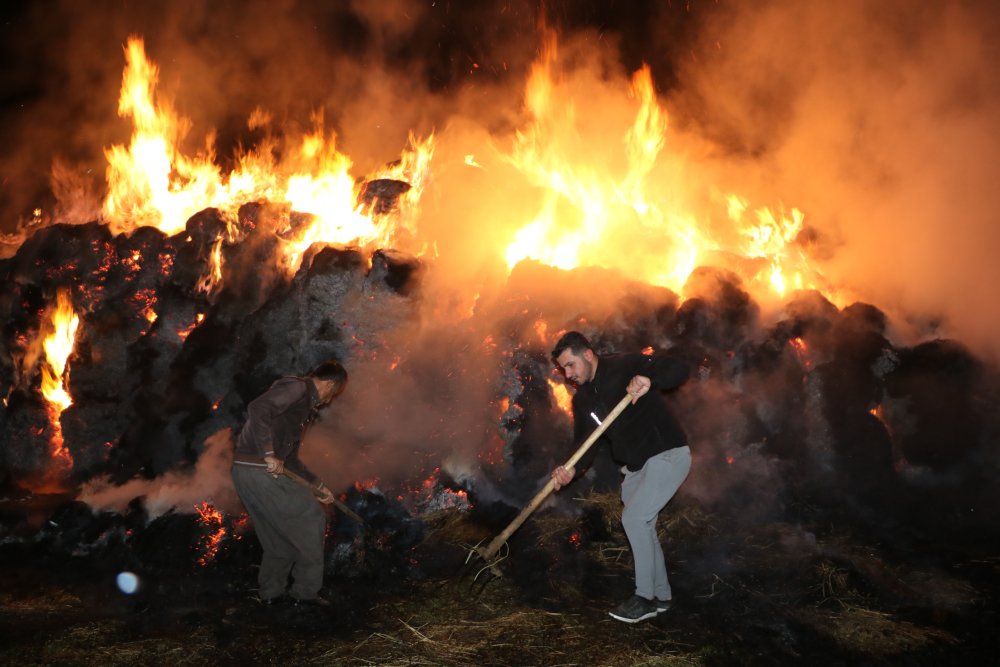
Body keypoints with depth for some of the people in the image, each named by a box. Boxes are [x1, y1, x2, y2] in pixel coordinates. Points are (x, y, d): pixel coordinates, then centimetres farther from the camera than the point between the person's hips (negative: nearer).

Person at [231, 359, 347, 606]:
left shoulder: (306, 406, 23)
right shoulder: (297, 387, -8)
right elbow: (258, 408, -25)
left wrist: (316, 484, 27)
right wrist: (269, 454, -25)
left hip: (248, 472, 10)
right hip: (260, 471, -10)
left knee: (280, 533, 20)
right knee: (311, 519, 0)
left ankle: (271, 591, 29)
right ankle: (305, 590, 8)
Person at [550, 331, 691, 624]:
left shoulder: (626, 366, -16)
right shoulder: (582, 400, 5)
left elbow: (680, 369, -24)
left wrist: (649, 380, -43)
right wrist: (572, 469, -19)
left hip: (667, 455, -8)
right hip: (636, 466, 9)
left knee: (634, 517, -16)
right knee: (642, 526, 13)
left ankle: (645, 597, -2)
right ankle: (661, 596, 29)